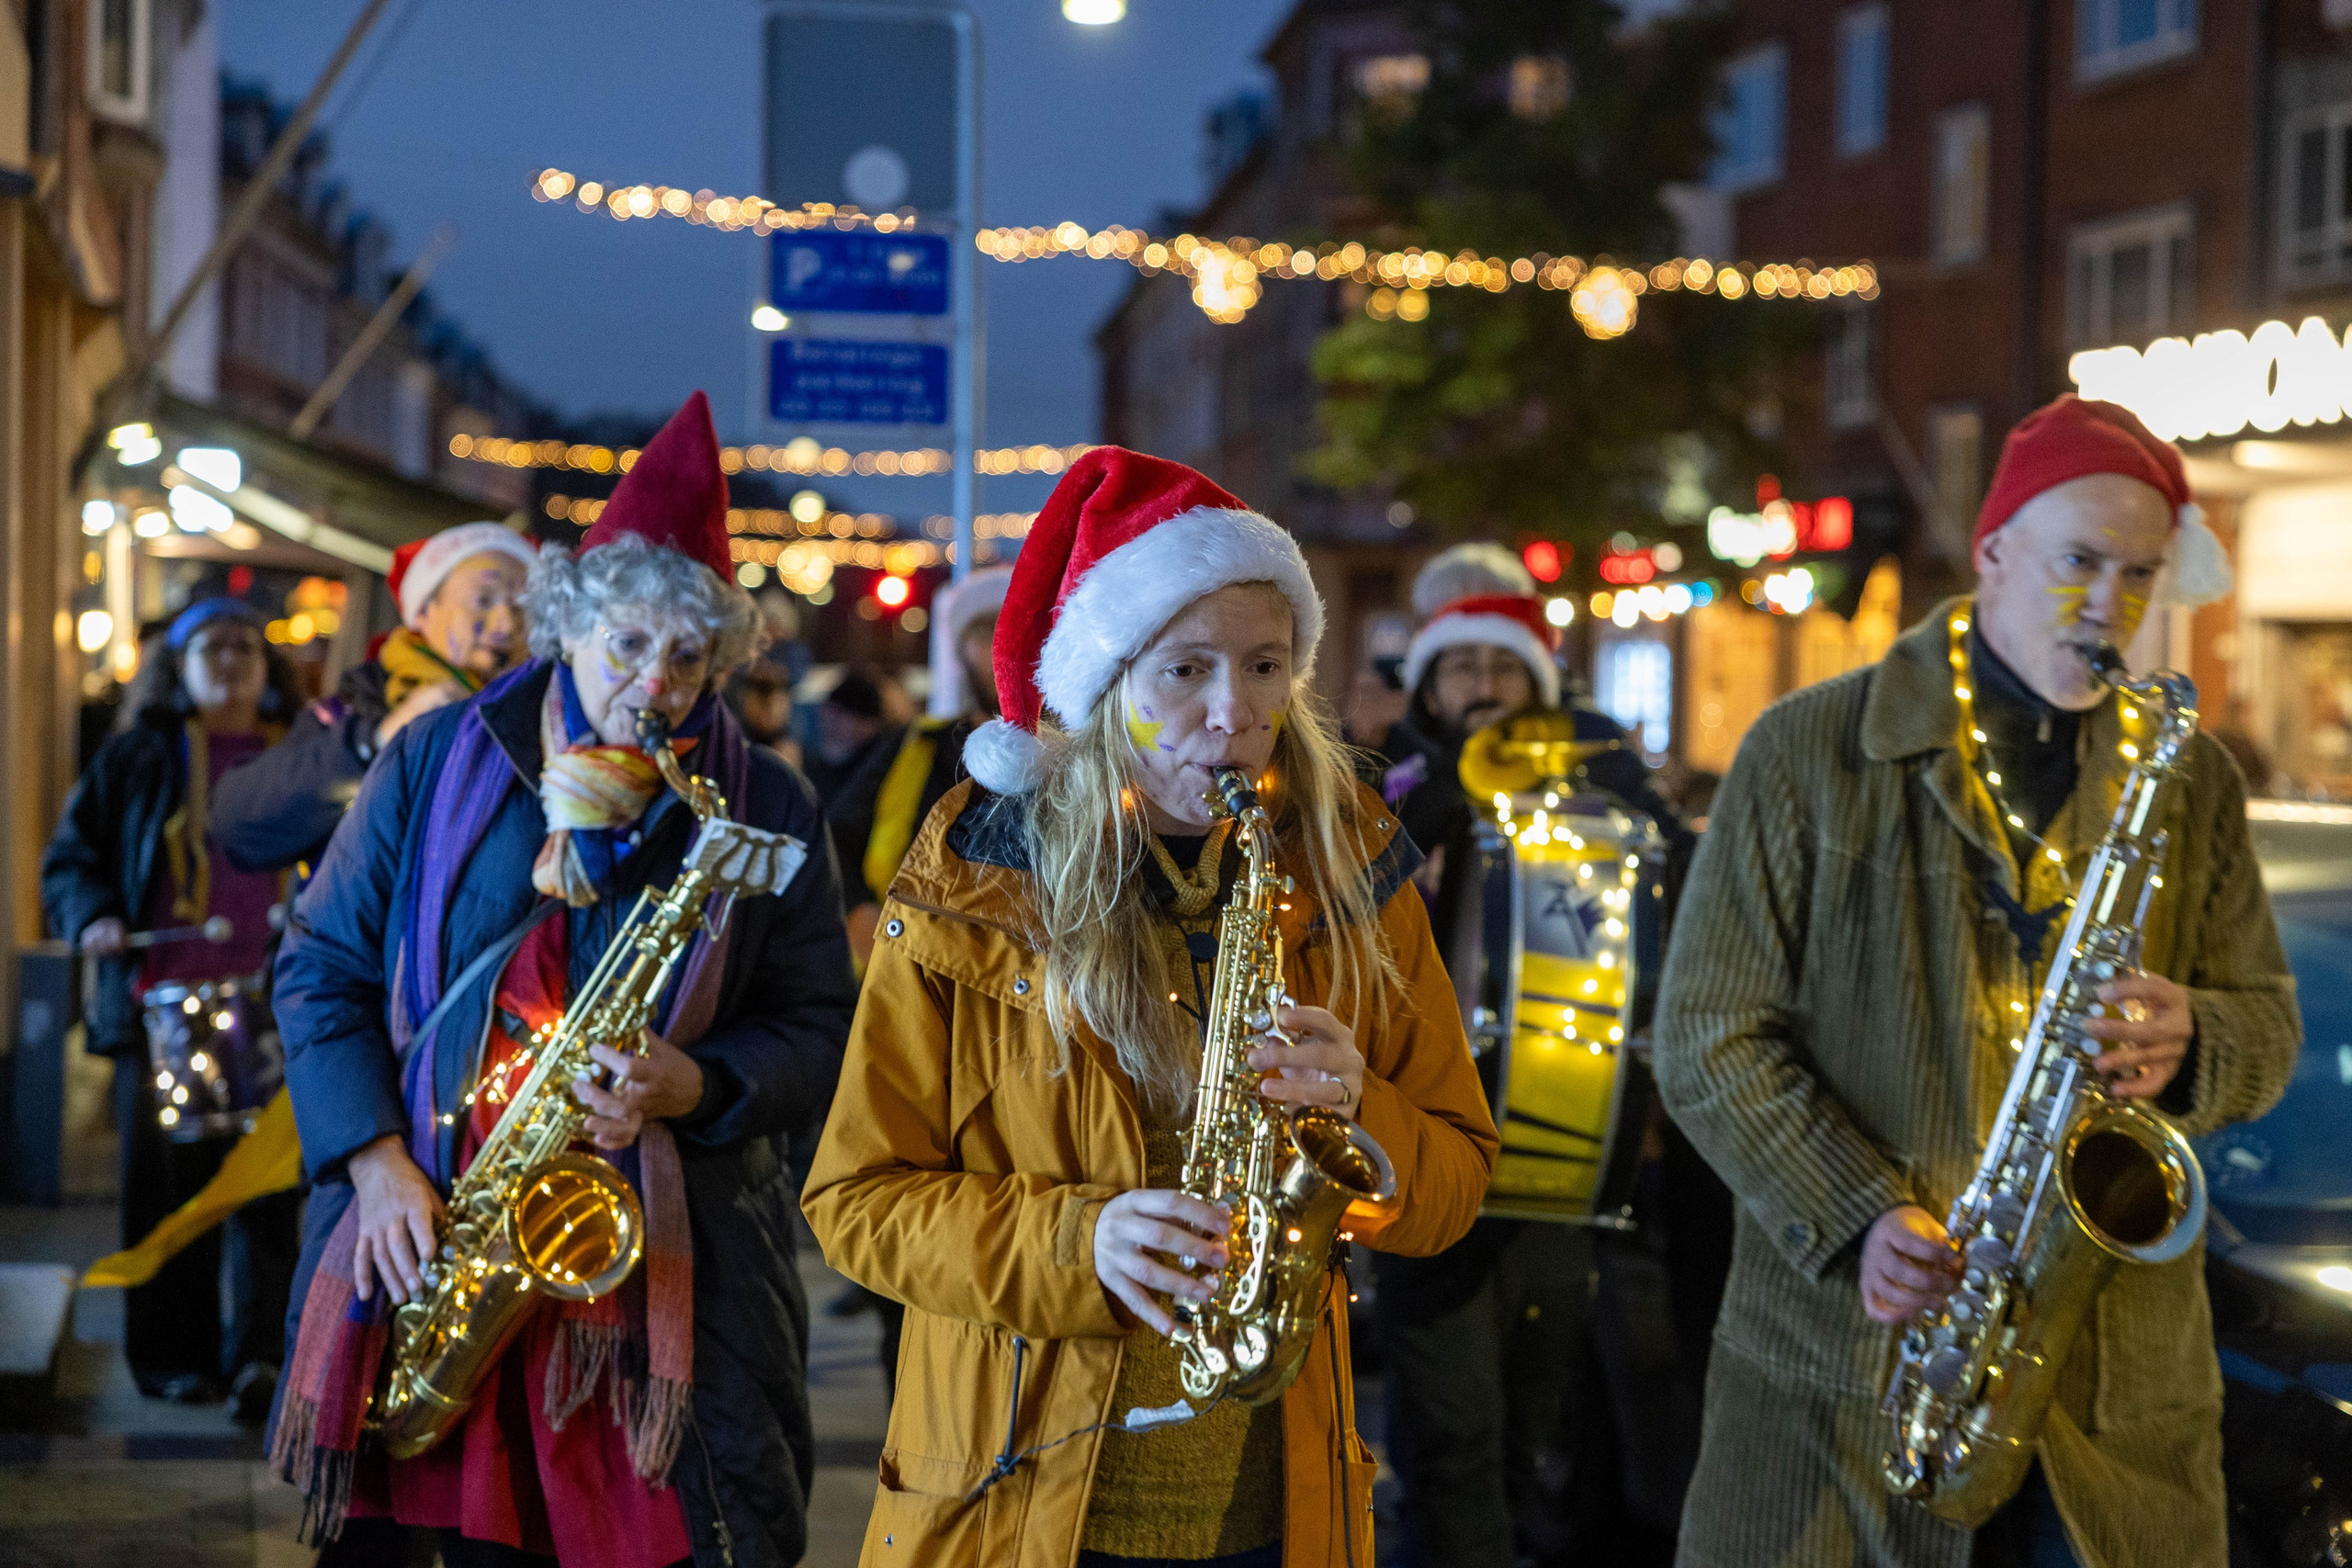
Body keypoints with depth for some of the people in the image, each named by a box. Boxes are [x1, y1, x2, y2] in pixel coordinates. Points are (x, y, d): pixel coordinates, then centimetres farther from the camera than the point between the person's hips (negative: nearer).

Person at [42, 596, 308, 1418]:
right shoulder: (139, 757, 10)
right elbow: (72, 853, 10)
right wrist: (92, 917, -9)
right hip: (161, 1004, 0)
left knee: (269, 1183, -5)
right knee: (170, 1185, 3)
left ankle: (262, 1354, -2)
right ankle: (176, 1357, 12)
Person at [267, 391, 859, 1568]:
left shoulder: (765, 811, 5)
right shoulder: (435, 763, 6)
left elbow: (821, 1028, 6)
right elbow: (322, 966, 7)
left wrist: (694, 1085, -14)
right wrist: (377, 1162, -5)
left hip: (666, 1270, 0)